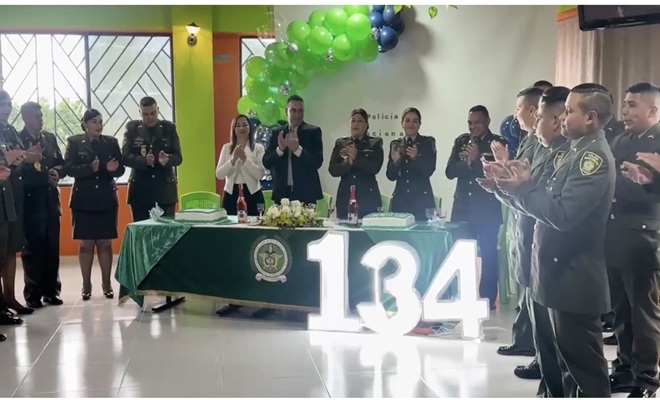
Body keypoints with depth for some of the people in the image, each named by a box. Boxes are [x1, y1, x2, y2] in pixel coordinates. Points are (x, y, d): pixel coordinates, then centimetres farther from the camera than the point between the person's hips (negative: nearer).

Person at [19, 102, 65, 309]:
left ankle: (51, 290, 17)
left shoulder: (50, 138, 12)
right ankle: (33, 294, 7)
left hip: (51, 200, 5)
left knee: (52, 248, 9)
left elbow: (61, 163, 13)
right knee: (33, 248, 0)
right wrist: (45, 176, -17)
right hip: (32, 201, -5)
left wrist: (57, 173, -7)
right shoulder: (18, 140, -6)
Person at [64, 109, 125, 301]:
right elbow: (69, 169, -9)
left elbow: (121, 169, 3)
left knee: (105, 243, 6)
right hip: (84, 200, -1)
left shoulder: (111, 142, 6)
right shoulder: (74, 142, 1)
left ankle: (107, 284, 13)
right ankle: (86, 285, 12)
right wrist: (90, 168, -24)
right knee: (86, 243, 3)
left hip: (107, 199, 2)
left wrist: (113, 169, -20)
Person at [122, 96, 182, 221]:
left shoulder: (169, 128, 5)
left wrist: (167, 160, -23)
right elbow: (125, 157, -4)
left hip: (165, 190, 0)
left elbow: (178, 157, 0)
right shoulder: (132, 128, 3)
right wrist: (144, 161, -23)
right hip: (140, 190, 0)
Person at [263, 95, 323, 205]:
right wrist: (280, 148, -16)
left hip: (305, 194, -2)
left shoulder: (313, 131, 2)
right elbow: (266, 162, 3)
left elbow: (317, 162, -8)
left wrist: (297, 149, -22)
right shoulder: (277, 133, 10)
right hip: (282, 193, 2)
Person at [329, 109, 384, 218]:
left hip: (368, 197, -2)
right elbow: (332, 170, 3)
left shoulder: (375, 143, 6)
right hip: (345, 196, 2)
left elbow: (375, 168, -8)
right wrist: (347, 163, -14)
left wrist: (357, 158, -16)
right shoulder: (340, 143, 12)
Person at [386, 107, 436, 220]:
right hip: (400, 200, 2)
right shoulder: (395, 144, 10)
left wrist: (416, 157, -23)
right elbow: (391, 176, 5)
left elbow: (429, 171, -6)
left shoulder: (428, 142, 3)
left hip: (422, 200, -2)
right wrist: (395, 161, -15)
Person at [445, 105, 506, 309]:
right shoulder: (461, 141, 9)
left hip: (488, 208, -4)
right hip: (463, 206, 4)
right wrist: (466, 161, -16)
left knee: (489, 254, 1)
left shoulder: (498, 143, -4)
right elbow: (450, 171, 0)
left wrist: (476, 159, -22)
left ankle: (488, 298, 10)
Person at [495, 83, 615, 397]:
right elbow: (550, 203, 12)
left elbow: (563, 214, -26)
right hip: (563, 271, 10)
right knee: (571, 358, 18)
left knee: (585, 363, -1)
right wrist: (520, 187, -1)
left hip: (575, 276, -10)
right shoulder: (579, 152, 14)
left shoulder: (595, 156, -17)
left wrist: (524, 188, -15)